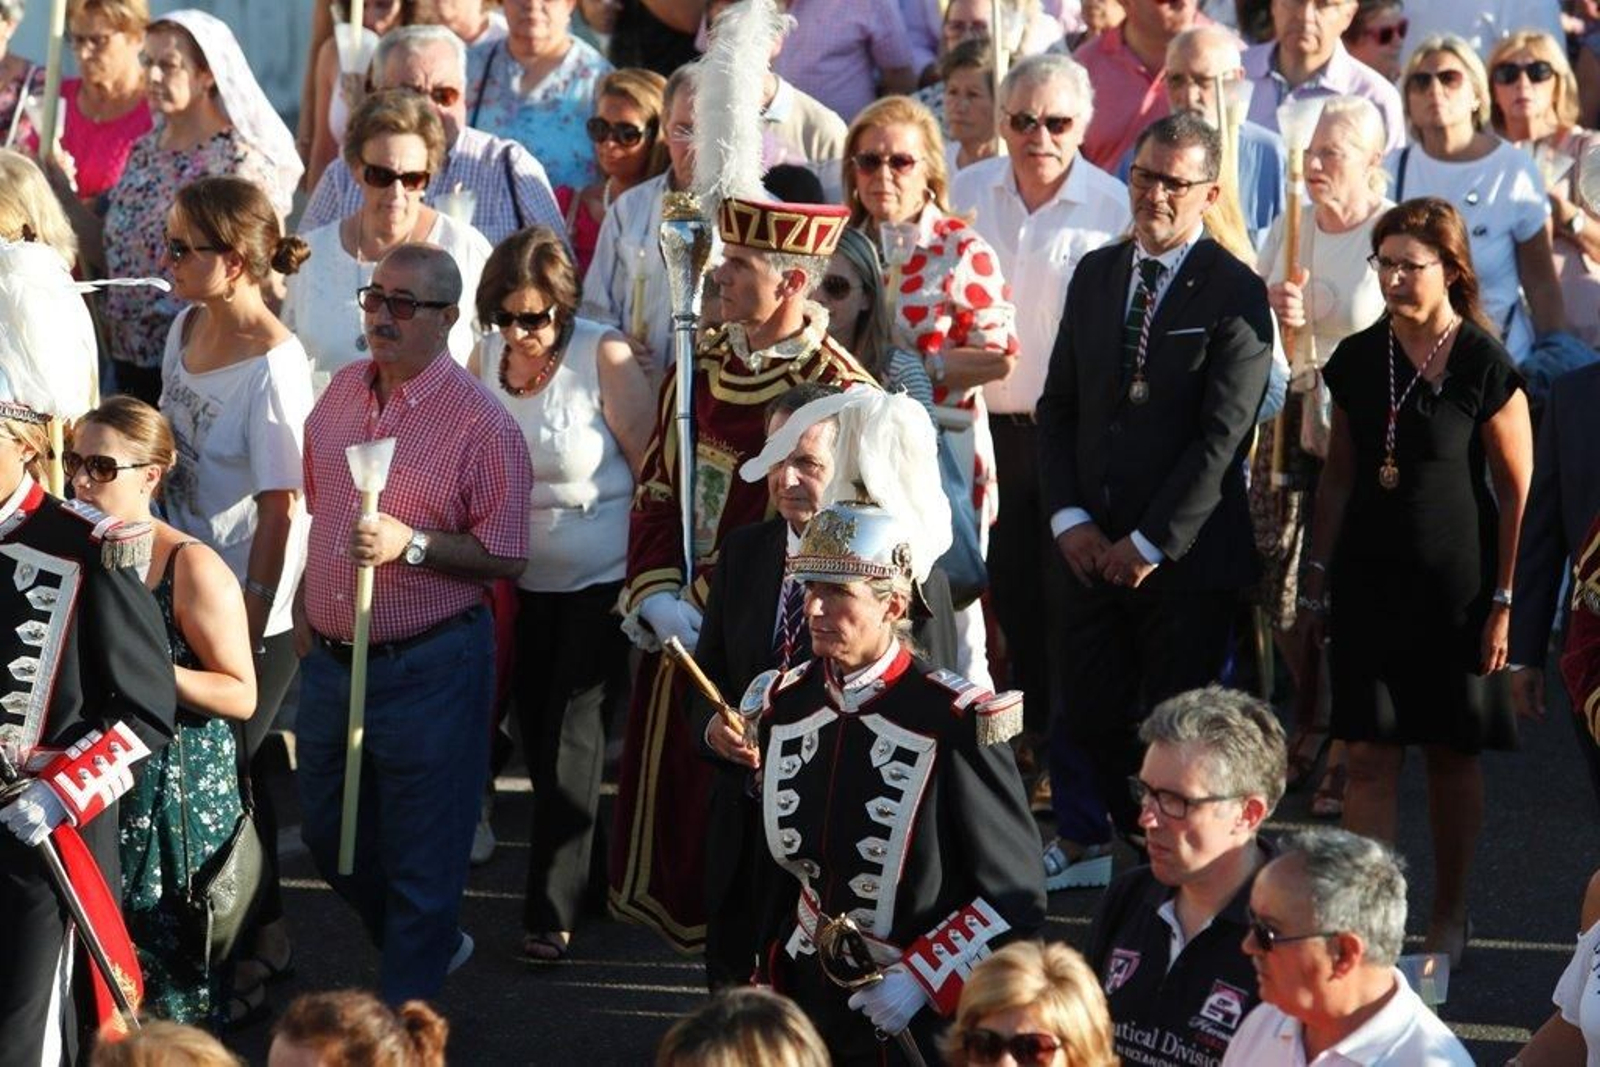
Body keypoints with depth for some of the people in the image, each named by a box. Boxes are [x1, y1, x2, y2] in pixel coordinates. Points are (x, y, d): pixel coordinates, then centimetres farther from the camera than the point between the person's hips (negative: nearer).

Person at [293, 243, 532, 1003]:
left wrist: (411, 545, -25)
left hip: (428, 667, -7)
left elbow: (504, 559, -15)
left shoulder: (482, 425, -15)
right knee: (327, 829, 20)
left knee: (420, 854, 3)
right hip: (330, 655, 7)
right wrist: (305, 606, 16)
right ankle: (428, 943, 41)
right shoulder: (343, 394, 5)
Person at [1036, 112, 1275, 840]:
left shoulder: (1235, 294, -7)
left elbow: (1222, 437, -12)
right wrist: (1069, 519, -2)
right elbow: (1059, 406, 12)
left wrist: (1150, 543, -12)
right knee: (1090, 722, 4)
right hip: (1093, 547, 5)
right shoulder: (1095, 274, 11)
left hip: (1186, 555, -5)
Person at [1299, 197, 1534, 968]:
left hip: (1454, 585, -3)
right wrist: (1318, 571, 10)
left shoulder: (1484, 364, -10)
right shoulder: (1358, 359, 3)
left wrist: (1505, 599, -9)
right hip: (1369, 579, 3)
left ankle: (1449, 918, 22)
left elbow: (1519, 490, -7)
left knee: (1452, 753, 8)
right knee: (1368, 754, -1)